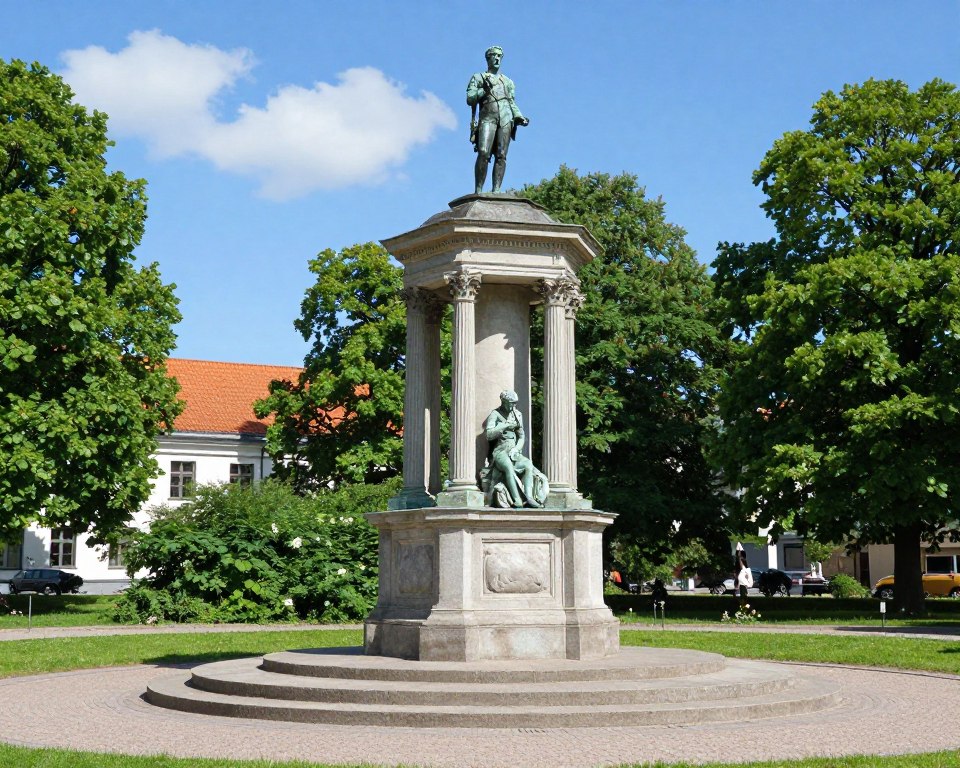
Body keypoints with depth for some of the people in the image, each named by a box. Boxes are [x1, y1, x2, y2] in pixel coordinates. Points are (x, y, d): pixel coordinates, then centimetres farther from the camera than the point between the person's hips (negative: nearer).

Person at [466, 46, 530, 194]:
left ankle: (496, 190, -12)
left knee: (501, 156, -7)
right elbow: (470, 99, 8)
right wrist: (484, 90, -5)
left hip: (506, 119, 3)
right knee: (483, 154, -19)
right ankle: (478, 191, -20)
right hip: (487, 118, -3)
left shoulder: (507, 81, 28)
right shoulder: (478, 78, 19)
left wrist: (519, 117, 8)